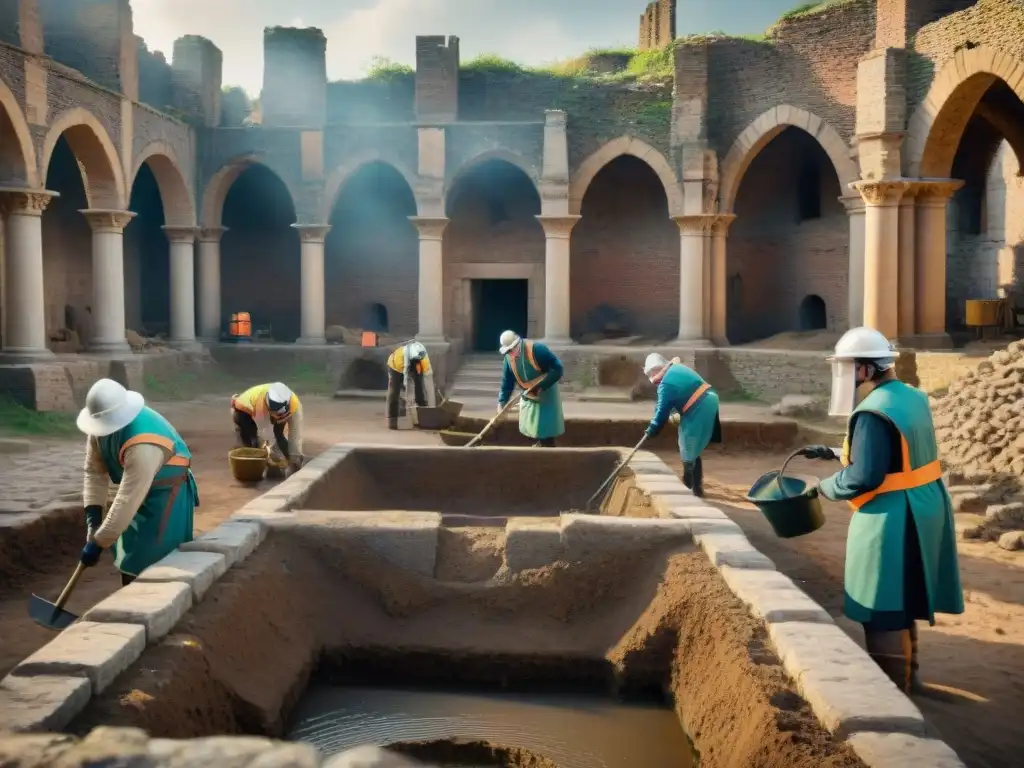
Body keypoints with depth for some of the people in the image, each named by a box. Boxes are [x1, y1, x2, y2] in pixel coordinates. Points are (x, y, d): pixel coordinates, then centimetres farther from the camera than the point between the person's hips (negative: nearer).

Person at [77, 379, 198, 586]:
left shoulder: (144, 446, -39)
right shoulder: (102, 425, -13)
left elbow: (128, 500, -35)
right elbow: (94, 470, -2)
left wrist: (98, 542, -30)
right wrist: (93, 513, -13)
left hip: (166, 498, -8)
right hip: (139, 493, 8)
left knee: (151, 567, -10)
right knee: (129, 560, 15)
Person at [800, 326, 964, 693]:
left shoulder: (873, 413, -22)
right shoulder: (911, 397, 8)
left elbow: (864, 477, -24)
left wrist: (825, 487, -8)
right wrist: (834, 453, 20)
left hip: (892, 519, -10)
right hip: (922, 508, 10)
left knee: (883, 608, 2)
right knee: (900, 600, 23)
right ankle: (906, 673, 37)